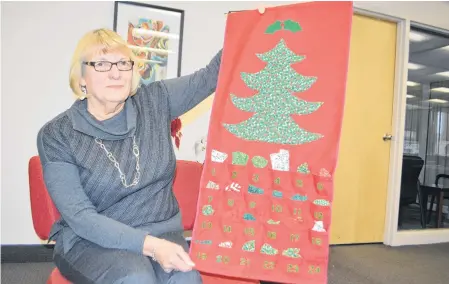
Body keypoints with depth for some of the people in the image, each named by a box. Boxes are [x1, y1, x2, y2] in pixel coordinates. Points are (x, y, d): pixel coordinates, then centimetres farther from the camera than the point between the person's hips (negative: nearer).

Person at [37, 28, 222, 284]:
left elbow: (210, 76, -1)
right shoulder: (56, 135, -8)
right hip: (90, 241, -2)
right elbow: (80, 216, -15)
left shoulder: (155, 102, 0)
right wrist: (149, 244, -26)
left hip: (162, 232, 3)